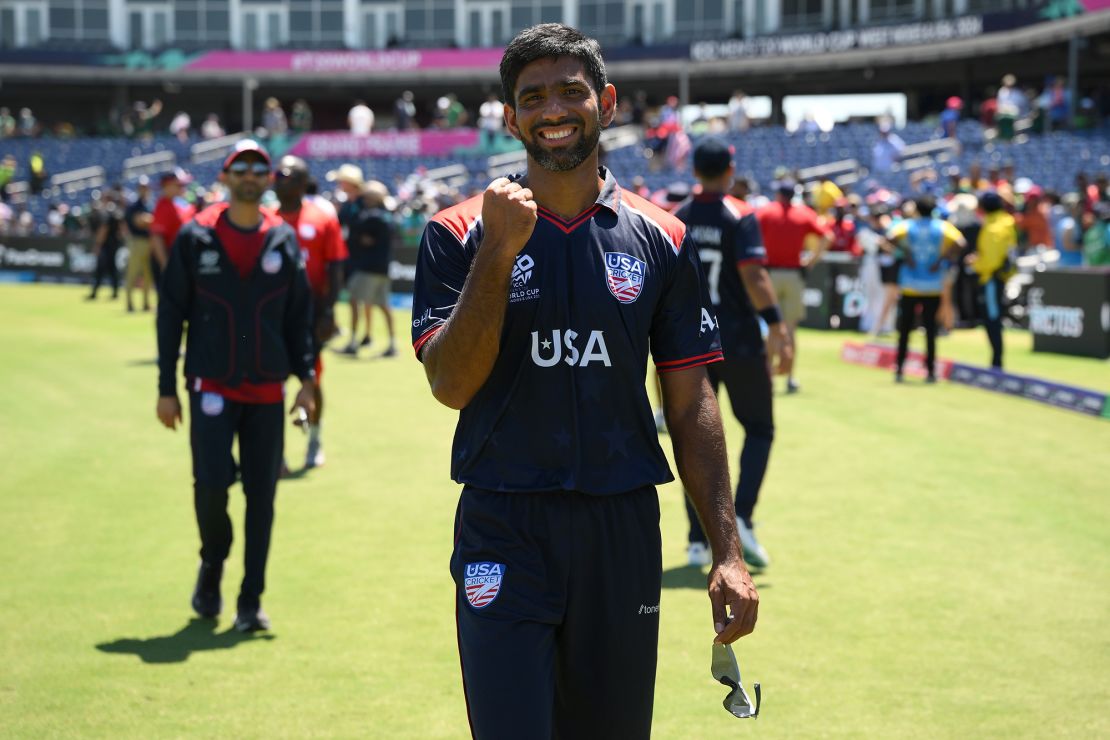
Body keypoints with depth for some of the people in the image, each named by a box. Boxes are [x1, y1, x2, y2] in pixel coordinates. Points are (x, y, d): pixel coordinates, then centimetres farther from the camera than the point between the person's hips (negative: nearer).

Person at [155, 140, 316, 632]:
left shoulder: (284, 241, 7)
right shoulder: (195, 238, 1)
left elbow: (299, 315, 11)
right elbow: (171, 314, 3)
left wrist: (306, 377, 1)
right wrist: (167, 389, 0)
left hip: (267, 389, 2)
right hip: (211, 385, -2)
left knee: (261, 495, 2)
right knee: (211, 483, -13)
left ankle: (251, 601, 10)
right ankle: (212, 565, 16)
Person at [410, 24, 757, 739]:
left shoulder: (660, 239, 6)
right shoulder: (461, 234, 1)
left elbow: (691, 405, 6)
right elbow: (451, 385, -10)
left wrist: (727, 552, 0)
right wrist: (499, 251, -17)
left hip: (623, 529, 2)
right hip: (504, 536, -2)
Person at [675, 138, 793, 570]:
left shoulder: (676, 220, 6)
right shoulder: (740, 217, -9)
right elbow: (753, 276, -21)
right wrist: (776, 326, -23)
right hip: (739, 342, -4)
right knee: (759, 429, 11)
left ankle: (698, 540, 8)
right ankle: (741, 519, -8)